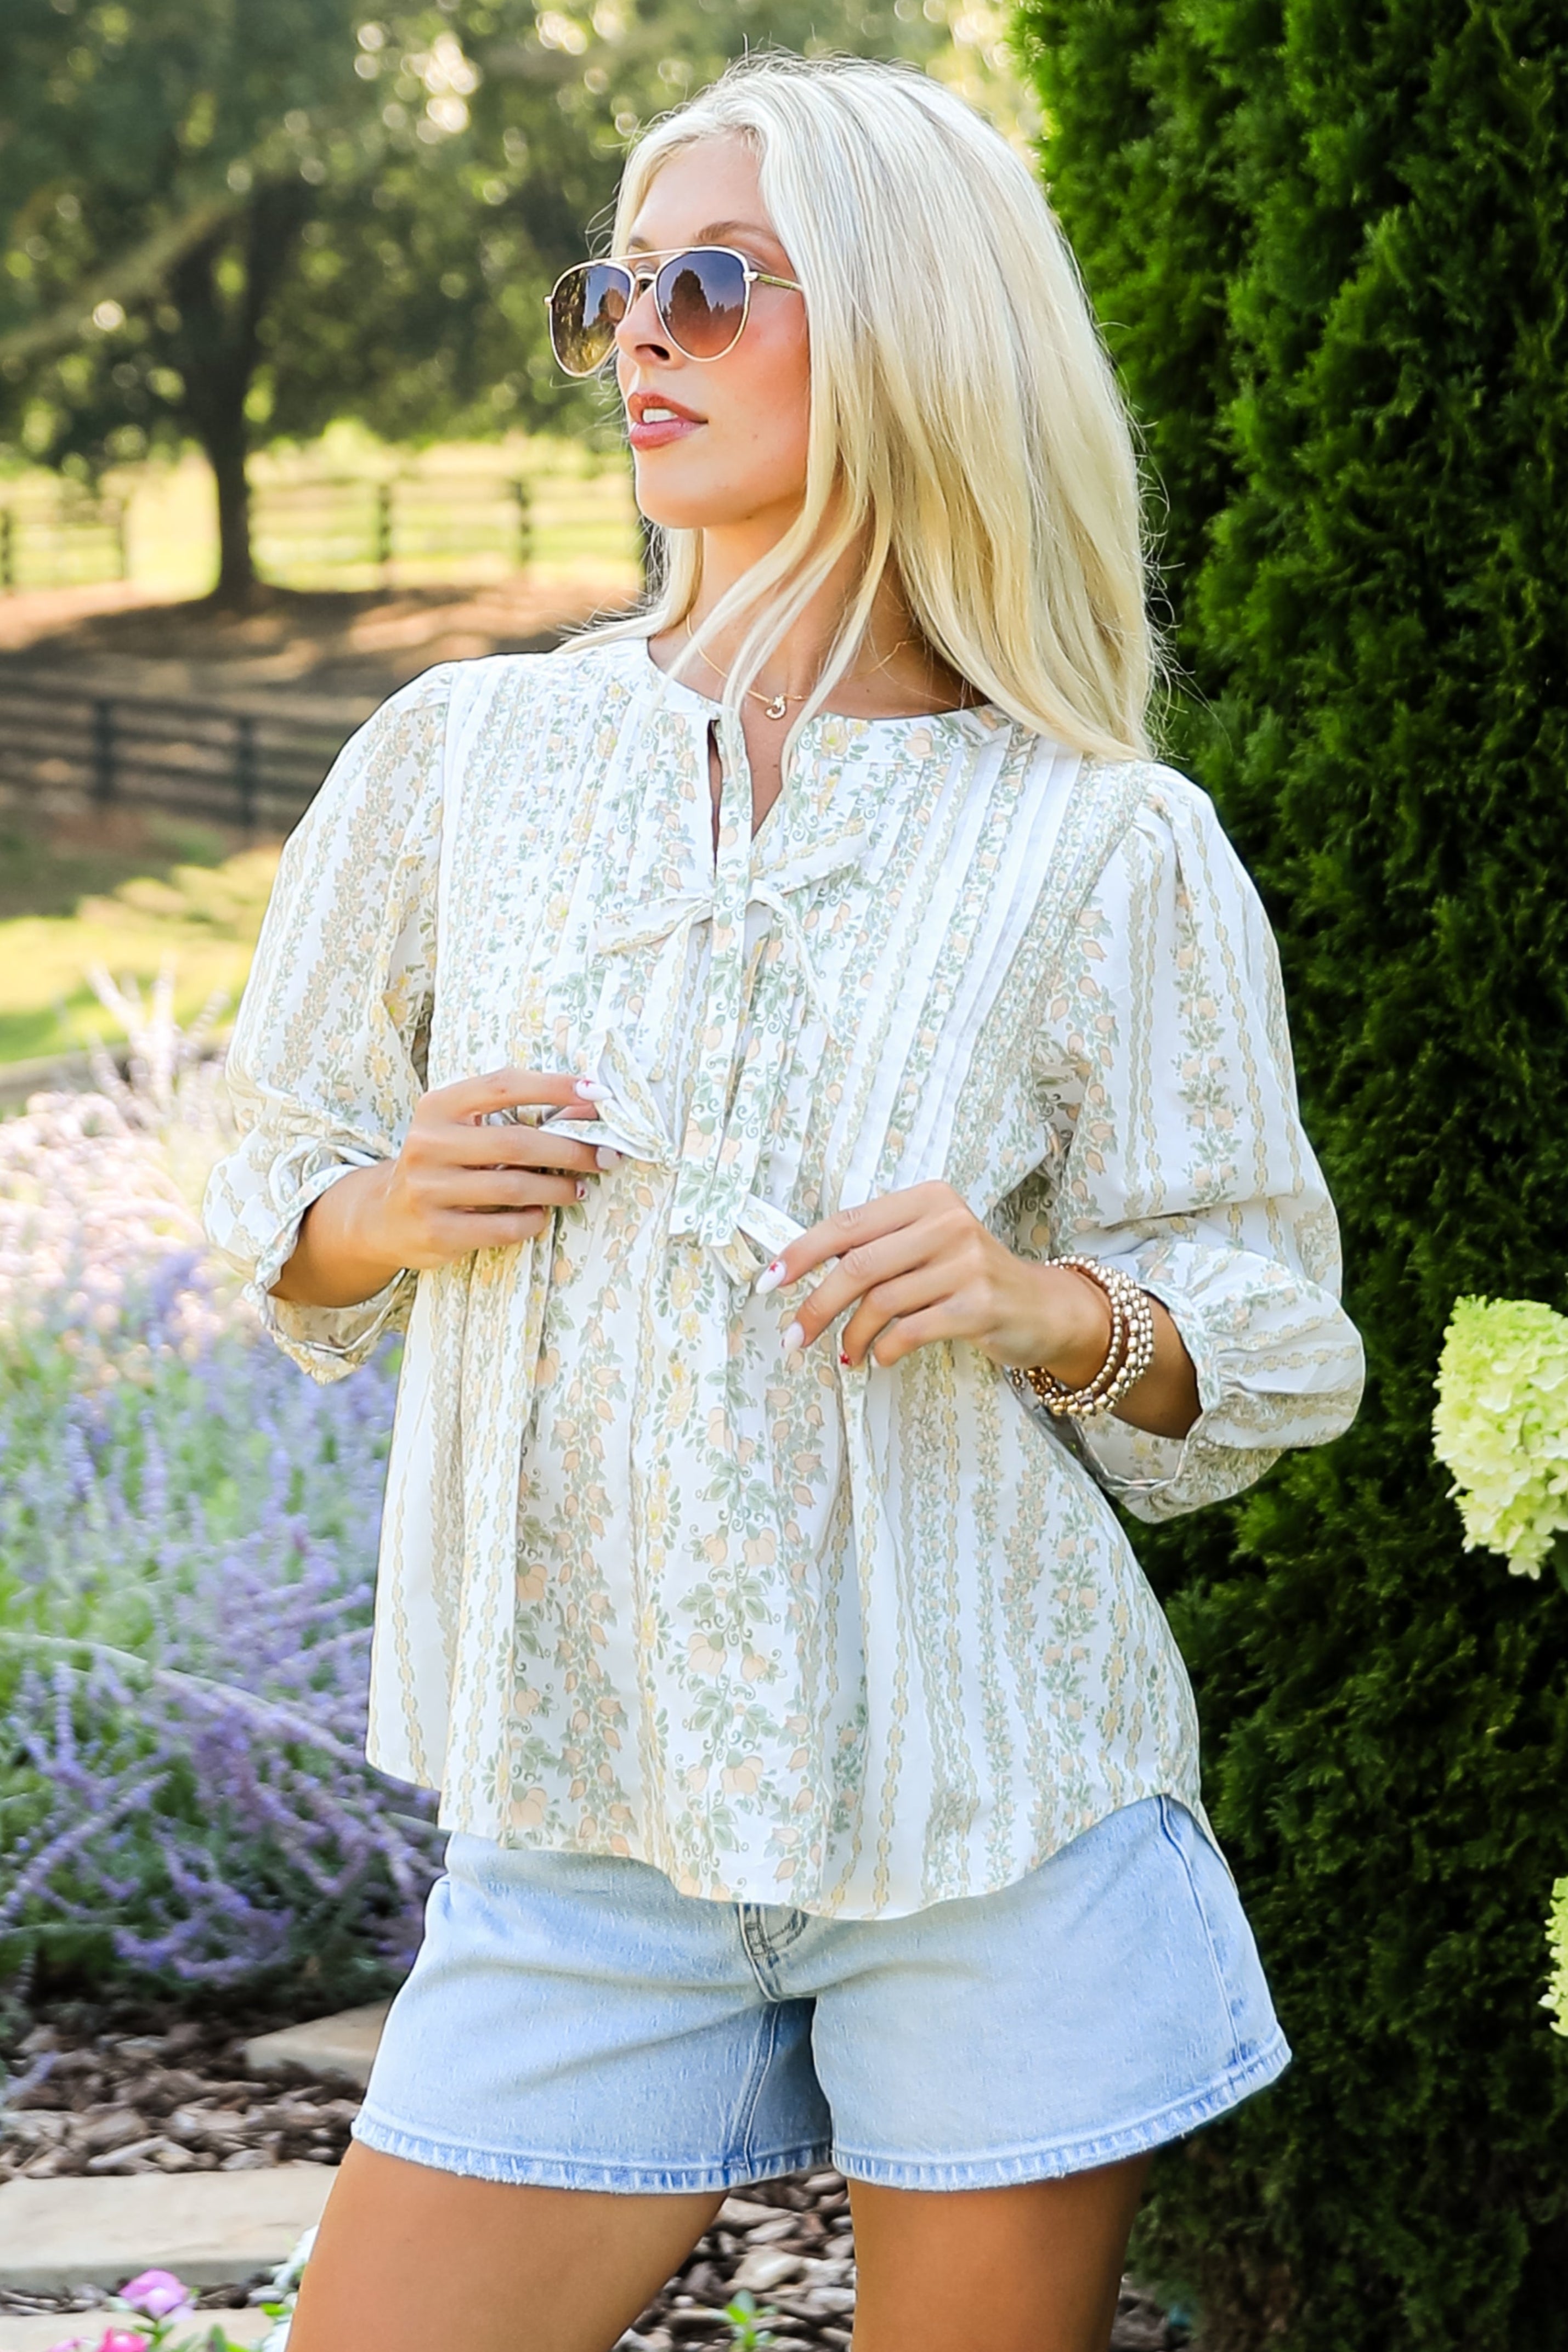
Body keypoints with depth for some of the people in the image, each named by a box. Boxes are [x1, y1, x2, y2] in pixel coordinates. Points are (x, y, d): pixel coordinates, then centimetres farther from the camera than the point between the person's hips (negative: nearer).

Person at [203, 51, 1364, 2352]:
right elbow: (284, 1191, 13)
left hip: (1002, 1830, -1)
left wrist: (1056, 1307, -17)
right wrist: (389, 1216, -8)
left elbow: (1265, 1339, 3)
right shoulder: (463, 755, 3)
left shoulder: (1114, 850, -2)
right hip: (581, 1818, 2)